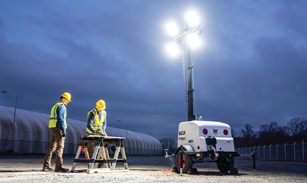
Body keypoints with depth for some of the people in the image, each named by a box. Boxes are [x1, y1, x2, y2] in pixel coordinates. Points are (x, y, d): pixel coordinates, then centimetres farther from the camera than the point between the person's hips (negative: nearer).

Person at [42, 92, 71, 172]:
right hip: (58, 128, -10)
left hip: (52, 128, 10)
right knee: (60, 147, -10)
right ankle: (59, 166, -12)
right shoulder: (61, 106, -7)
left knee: (51, 147, 11)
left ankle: (46, 166, 13)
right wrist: (64, 130, -19)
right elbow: (60, 119, -17)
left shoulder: (55, 106, 24)